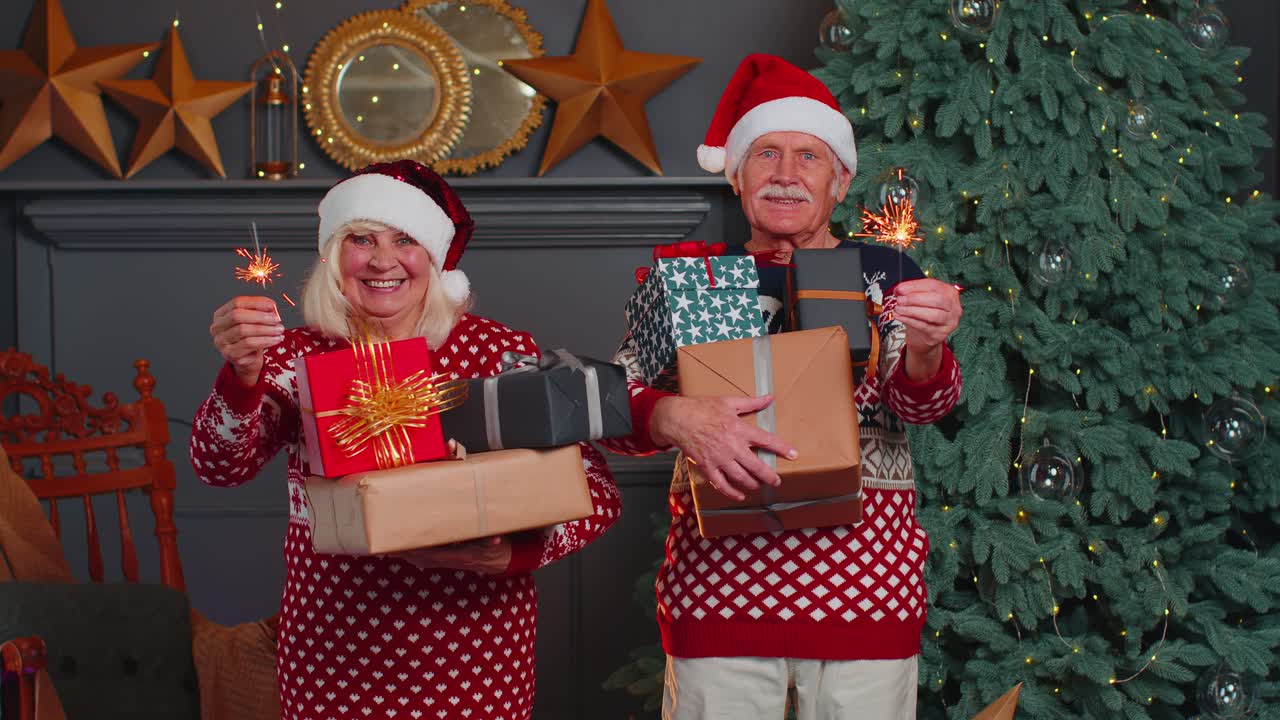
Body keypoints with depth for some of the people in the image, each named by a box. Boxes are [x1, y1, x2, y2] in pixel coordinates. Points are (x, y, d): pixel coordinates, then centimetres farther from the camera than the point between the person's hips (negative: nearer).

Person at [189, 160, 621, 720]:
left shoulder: (502, 352, -6)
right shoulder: (297, 357, 1)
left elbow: (597, 490, -8)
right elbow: (220, 467, -12)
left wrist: (518, 552, -26)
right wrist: (242, 377, -30)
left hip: (476, 660, -1)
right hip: (331, 655, 1)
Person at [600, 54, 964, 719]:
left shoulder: (884, 273, 6)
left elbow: (920, 402, -7)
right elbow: (615, 402, -3)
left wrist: (923, 349, -30)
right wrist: (679, 419, -25)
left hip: (864, 584, 0)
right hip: (718, 584, 0)